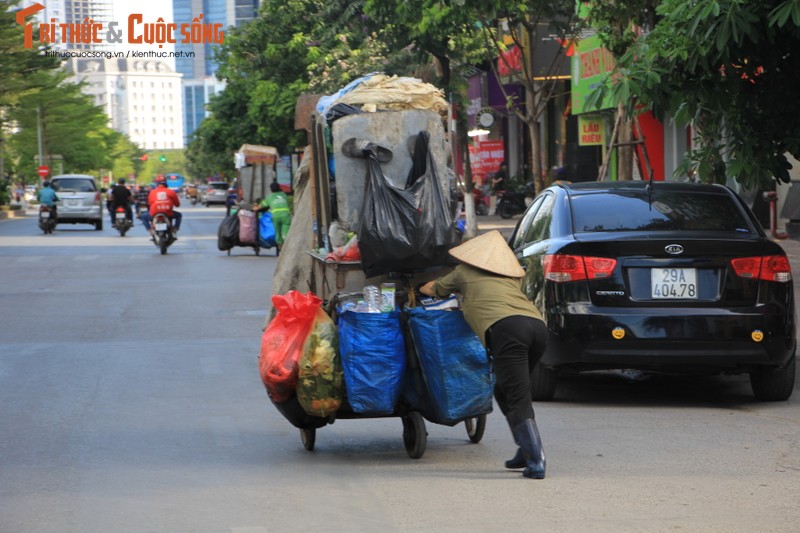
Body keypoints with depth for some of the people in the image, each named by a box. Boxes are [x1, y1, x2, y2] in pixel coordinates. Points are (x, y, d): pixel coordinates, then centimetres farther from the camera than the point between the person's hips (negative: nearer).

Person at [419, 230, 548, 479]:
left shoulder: (464, 273, 26)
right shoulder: (513, 276, 35)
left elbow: (431, 289, 44)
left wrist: (423, 287, 67)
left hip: (505, 327, -5)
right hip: (537, 324, 5)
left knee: (517, 399, -8)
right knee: (504, 392, 22)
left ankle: (536, 462, -19)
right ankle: (526, 451, 16)